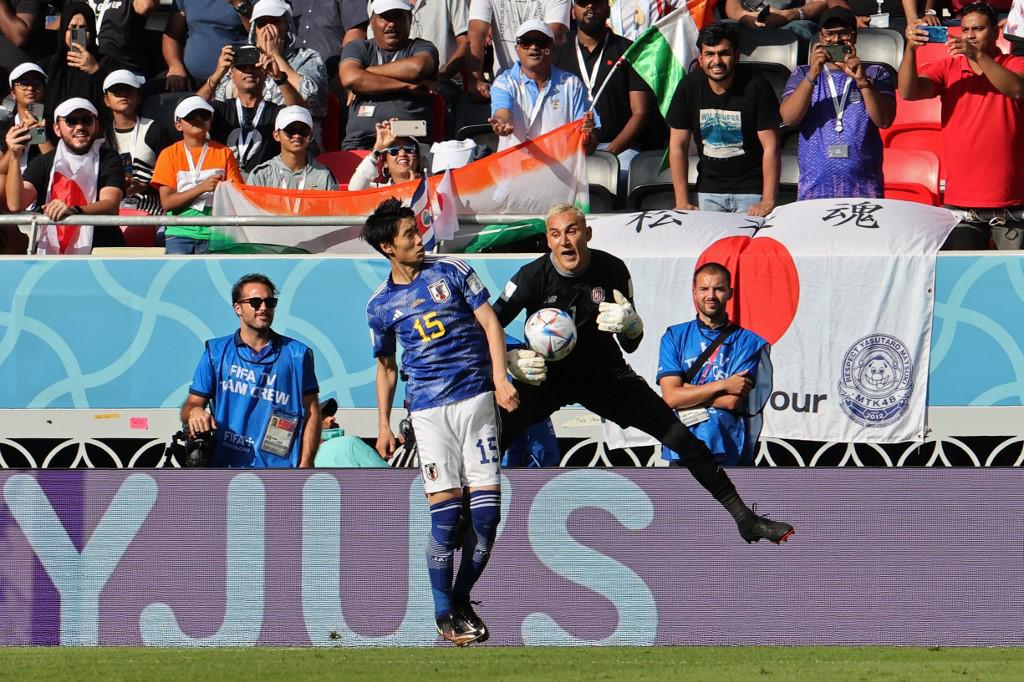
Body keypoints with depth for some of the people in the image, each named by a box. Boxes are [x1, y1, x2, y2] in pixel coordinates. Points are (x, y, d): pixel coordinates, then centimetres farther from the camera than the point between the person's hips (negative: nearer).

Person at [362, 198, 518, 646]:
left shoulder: (450, 272, 6)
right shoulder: (381, 305, 9)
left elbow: (489, 322, 5)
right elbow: (386, 366, 19)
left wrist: (500, 378, -7)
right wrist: (383, 424, 14)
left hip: (475, 398, 1)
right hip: (428, 408, -1)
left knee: (486, 514, -5)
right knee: (445, 515, -10)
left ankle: (462, 600, 12)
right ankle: (444, 613, 0)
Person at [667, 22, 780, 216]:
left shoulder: (756, 88, -12)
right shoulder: (689, 88, -4)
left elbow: (771, 148, -13)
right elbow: (678, 145, -1)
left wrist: (768, 202, -19)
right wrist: (682, 202, -6)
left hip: (751, 191, -3)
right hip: (708, 190, 3)